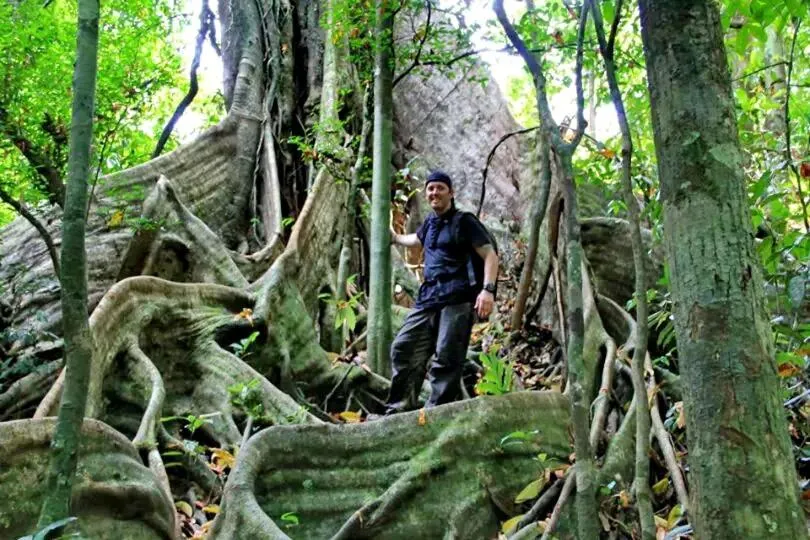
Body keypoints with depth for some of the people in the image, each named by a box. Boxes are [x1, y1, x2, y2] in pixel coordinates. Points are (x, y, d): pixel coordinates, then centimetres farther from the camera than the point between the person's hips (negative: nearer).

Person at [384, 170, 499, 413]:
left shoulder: (464, 221, 0)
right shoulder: (430, 222, 20)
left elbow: (490, 255, -7)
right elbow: (417, 240, 44)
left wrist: (488, 289, -20)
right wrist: (395, 238, 60)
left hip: (457, 299, -7)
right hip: (428, 297, 8)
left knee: (447, 357, -13)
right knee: (404, 348, 2)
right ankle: (398, 409, 7)